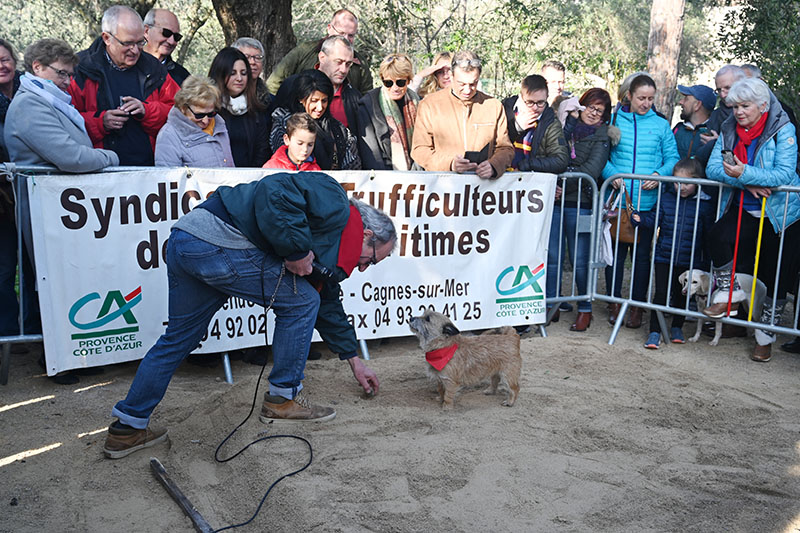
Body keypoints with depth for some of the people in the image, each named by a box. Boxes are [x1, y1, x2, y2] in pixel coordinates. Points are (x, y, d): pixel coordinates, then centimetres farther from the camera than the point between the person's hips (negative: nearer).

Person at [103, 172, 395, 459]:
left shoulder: (327, 258, 25)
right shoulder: (335, 204, -4)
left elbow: (328, 304, 35)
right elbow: (276, 191, -21)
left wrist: (353, 359, 41)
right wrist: (297, 250, -15)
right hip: (217, 242, -11)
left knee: (178, 338, 19)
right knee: (300, 302, 2)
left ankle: (127, 428, 27)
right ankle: (283, 398, 13)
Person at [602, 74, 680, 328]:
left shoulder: (661, 125, 9)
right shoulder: (614, 120, 7)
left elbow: (672, 158, 7)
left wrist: (659, 175, -12)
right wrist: (611, 174, -13)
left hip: (647, 200, 0)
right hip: (617, 199, 0)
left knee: (642, 253, 5)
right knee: (616, 250, 4)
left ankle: (637, 306, 16)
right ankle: (614, 301, 19)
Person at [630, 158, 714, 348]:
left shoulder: (704, 204, -3)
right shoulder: (666, 198, 2)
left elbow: (709, 233, 0)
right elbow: (655, 220, 4)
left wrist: (707, 261, -2)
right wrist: (639, 219, -16)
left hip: (690, 260, 0)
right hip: (664, 257, 1)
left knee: (682, 295, 14)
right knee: (661, 293, -1)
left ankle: (677, 327, 34)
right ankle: (655, 332, 6)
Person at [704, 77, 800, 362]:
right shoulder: (729, 130, 3)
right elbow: (713, 167, -6)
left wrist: (745, 173, -32)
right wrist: (746, 183, -21)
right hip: (742, 210, 3)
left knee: (776, 274, 3)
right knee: (717, 234, -28)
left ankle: (766, 335, 20)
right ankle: (729, 294, -7)